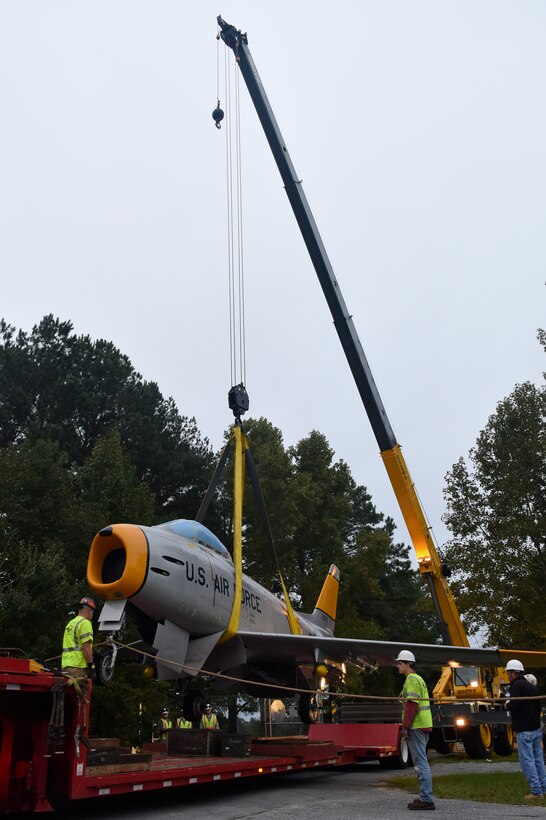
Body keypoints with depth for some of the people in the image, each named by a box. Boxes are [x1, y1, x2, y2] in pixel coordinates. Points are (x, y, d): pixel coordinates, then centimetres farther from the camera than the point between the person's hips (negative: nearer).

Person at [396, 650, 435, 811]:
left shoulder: (412, 680, -11)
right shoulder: (419, 679, 20)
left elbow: (411, 705, -20)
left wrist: (405, 727, -18)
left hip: (416, 727, -10)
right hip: (424, 725, 10)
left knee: (420, 762, -8)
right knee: (421, 761, 15)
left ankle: (426, 799, -7)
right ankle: (425, 797, 20)